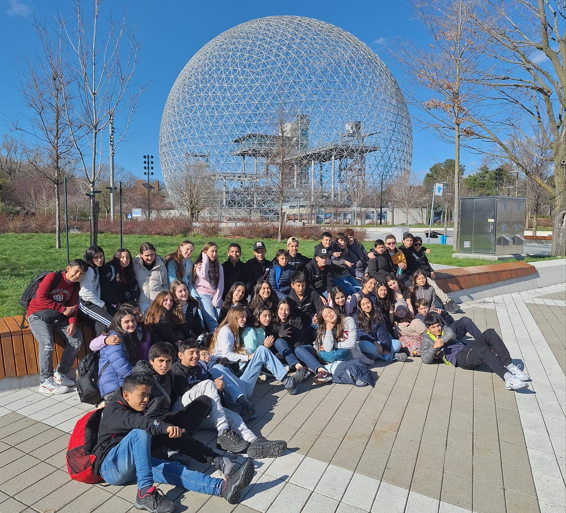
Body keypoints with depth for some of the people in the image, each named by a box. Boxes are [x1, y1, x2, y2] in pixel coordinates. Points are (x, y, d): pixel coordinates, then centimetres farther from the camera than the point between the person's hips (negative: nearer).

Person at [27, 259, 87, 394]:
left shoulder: (75, 286, 5)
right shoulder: (52, 277, -13)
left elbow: (73, 306, 2)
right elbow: (41, 298, -19)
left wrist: (73, 322, -16)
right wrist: (62, 309, -14)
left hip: (58, 317, 6)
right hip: (38, 314, -6)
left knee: (77, 337, -13)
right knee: (47, 343, -27)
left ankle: (60, 373, 0)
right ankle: (46, 382, -15)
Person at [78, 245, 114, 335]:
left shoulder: (97, 269, 17)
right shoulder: (88, 270, -11)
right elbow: (86, 292, -16)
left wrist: (100, 304, 2)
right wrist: (101, 304, -8)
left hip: (92, 304, 8)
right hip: (85, 304, -8)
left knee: (101, 326, -8)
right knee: (112, 323, -16)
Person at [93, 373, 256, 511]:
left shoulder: (136, 410, 15)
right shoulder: (113, 410, -14)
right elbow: (136, 422, -34)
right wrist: (165, 427, -50)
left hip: (131, 465, 7)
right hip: (110, 466, -6)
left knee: (172, 469, -19)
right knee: (140, 432, -32)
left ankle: (223, 487, -36)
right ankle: (145, 493, -36)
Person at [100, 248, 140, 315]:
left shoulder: (129, 271, 15)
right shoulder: (109, 269, -5)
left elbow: (134, 287, 12)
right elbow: (105, 289, -12)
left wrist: (133, 301, -5)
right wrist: (117, 304, -12)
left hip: (124, 303, 6)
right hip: (111, 305, -5)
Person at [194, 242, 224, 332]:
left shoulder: (219, 266, 15)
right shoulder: (199, 265, 6)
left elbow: (221, 284, 6)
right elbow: (203, 275, -18)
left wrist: (217, 299, -7)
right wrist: (205, 259, -5)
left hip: (216, 295, 3)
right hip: (203, 295, -3)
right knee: (212, 320, -24)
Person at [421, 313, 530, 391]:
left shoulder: (445, 329, 28)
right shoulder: (427, 339, 11)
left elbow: (451, 335, 3)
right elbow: (425, 359, -6)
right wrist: (434, 347, -21)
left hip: (466, 349, 7)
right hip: (458, 358, -7)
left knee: (490, 333, -16)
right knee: (484, 351, -36)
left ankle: (510, 367, -23)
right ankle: (508, 378, -53)